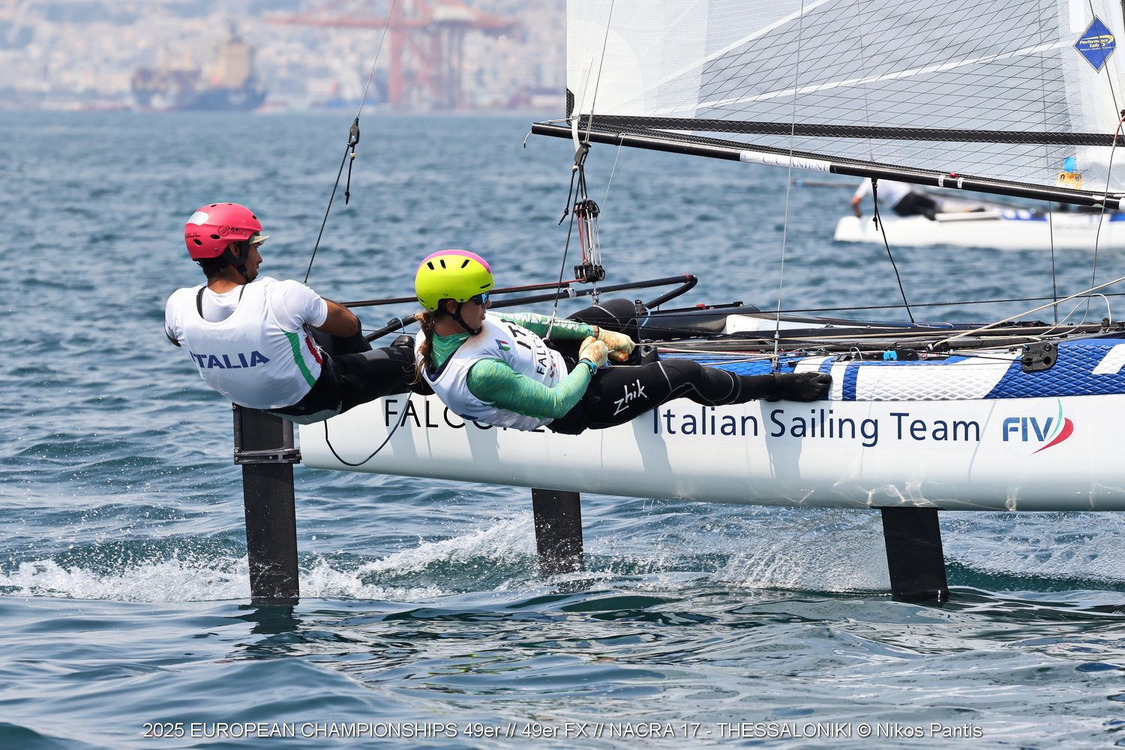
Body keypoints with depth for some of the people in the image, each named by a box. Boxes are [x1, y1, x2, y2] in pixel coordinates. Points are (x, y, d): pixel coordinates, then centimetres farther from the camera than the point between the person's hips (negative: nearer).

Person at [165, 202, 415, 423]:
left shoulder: (178, 307, -24)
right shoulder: (281, 297, -37)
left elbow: (175, 338, 5)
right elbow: (347, 324, -18)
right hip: (319, 399, -6)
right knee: (409, 360, 16)